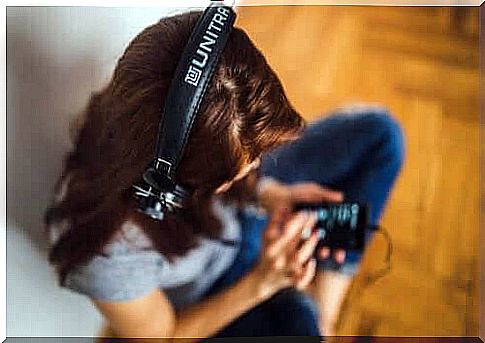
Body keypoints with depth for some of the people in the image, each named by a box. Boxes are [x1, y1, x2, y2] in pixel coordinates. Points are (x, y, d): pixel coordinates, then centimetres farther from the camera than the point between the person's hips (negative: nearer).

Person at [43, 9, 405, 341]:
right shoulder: (106, 246, -40)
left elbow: (243, 163, -3)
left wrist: (272, 195, -23)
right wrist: (262, 282, -28)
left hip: (242, 211, 6)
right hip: (210, 300, -4)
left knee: (379, 132, -2)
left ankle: (328, 303, 4)